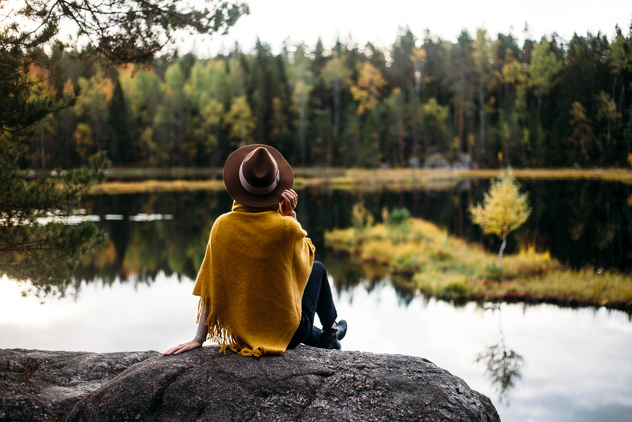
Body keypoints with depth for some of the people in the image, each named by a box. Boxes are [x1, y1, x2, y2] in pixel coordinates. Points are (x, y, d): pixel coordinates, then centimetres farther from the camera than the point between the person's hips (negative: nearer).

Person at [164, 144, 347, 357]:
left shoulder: (222, 226, -12)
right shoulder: (286, 227, -21)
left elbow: (210, 287, -7)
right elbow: (306, 255, 4)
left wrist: (199, 339, -1)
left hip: (243, 335, 3)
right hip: (287, 333, -3)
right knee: (316, 268, 26)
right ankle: (330, 329, 46)